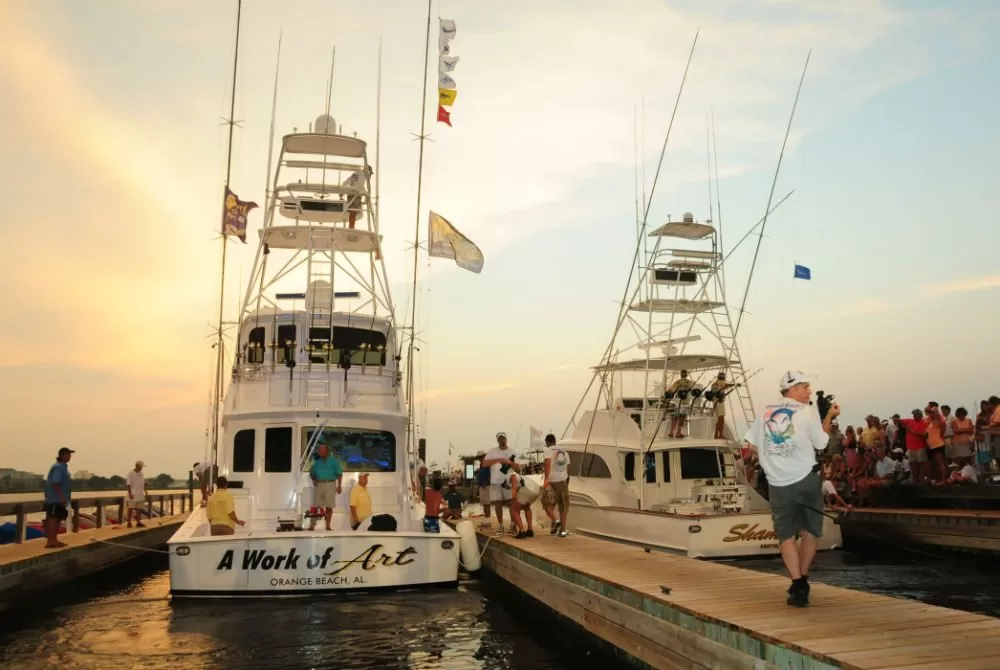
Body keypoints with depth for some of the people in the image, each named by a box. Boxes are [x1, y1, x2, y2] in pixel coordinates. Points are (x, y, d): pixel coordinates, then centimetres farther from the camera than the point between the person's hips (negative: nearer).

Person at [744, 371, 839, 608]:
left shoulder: (766, 412, 7)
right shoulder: (807, 411, -3)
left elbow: (753, 444, 8)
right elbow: (821, 443, 3)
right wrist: (829, 418, 13)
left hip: (777, 484, 2)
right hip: (805, 479, -2)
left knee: (787, 535, 6)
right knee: (811, 530, 15)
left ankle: (798, 586, -3)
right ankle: (803, 580, 18)